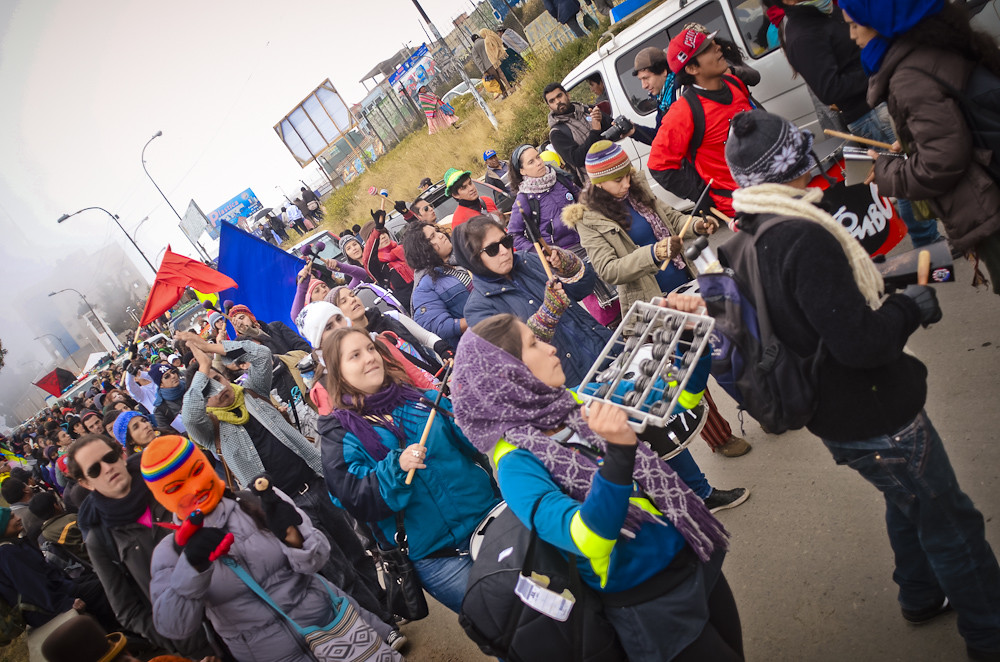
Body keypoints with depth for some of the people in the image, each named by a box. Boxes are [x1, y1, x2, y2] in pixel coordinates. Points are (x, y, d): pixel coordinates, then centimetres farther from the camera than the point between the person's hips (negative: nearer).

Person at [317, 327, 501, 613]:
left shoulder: (419, 397, 8)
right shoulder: (338, 434, -1)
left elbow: (474, 442, 8)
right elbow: (355, 500, -9)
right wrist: (396, 467, -23)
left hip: (488, 513, 3)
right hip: (434, 555, -3)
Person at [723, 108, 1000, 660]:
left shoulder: (741, 242, -2)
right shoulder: (803, 239, -30)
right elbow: (861, 342, -29)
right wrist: (913, 305, -11)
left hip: (832, 416, 9)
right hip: (875, 418, -9)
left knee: (909, 500, 30)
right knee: (948, 520, 13)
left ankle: (921, 596, 51)